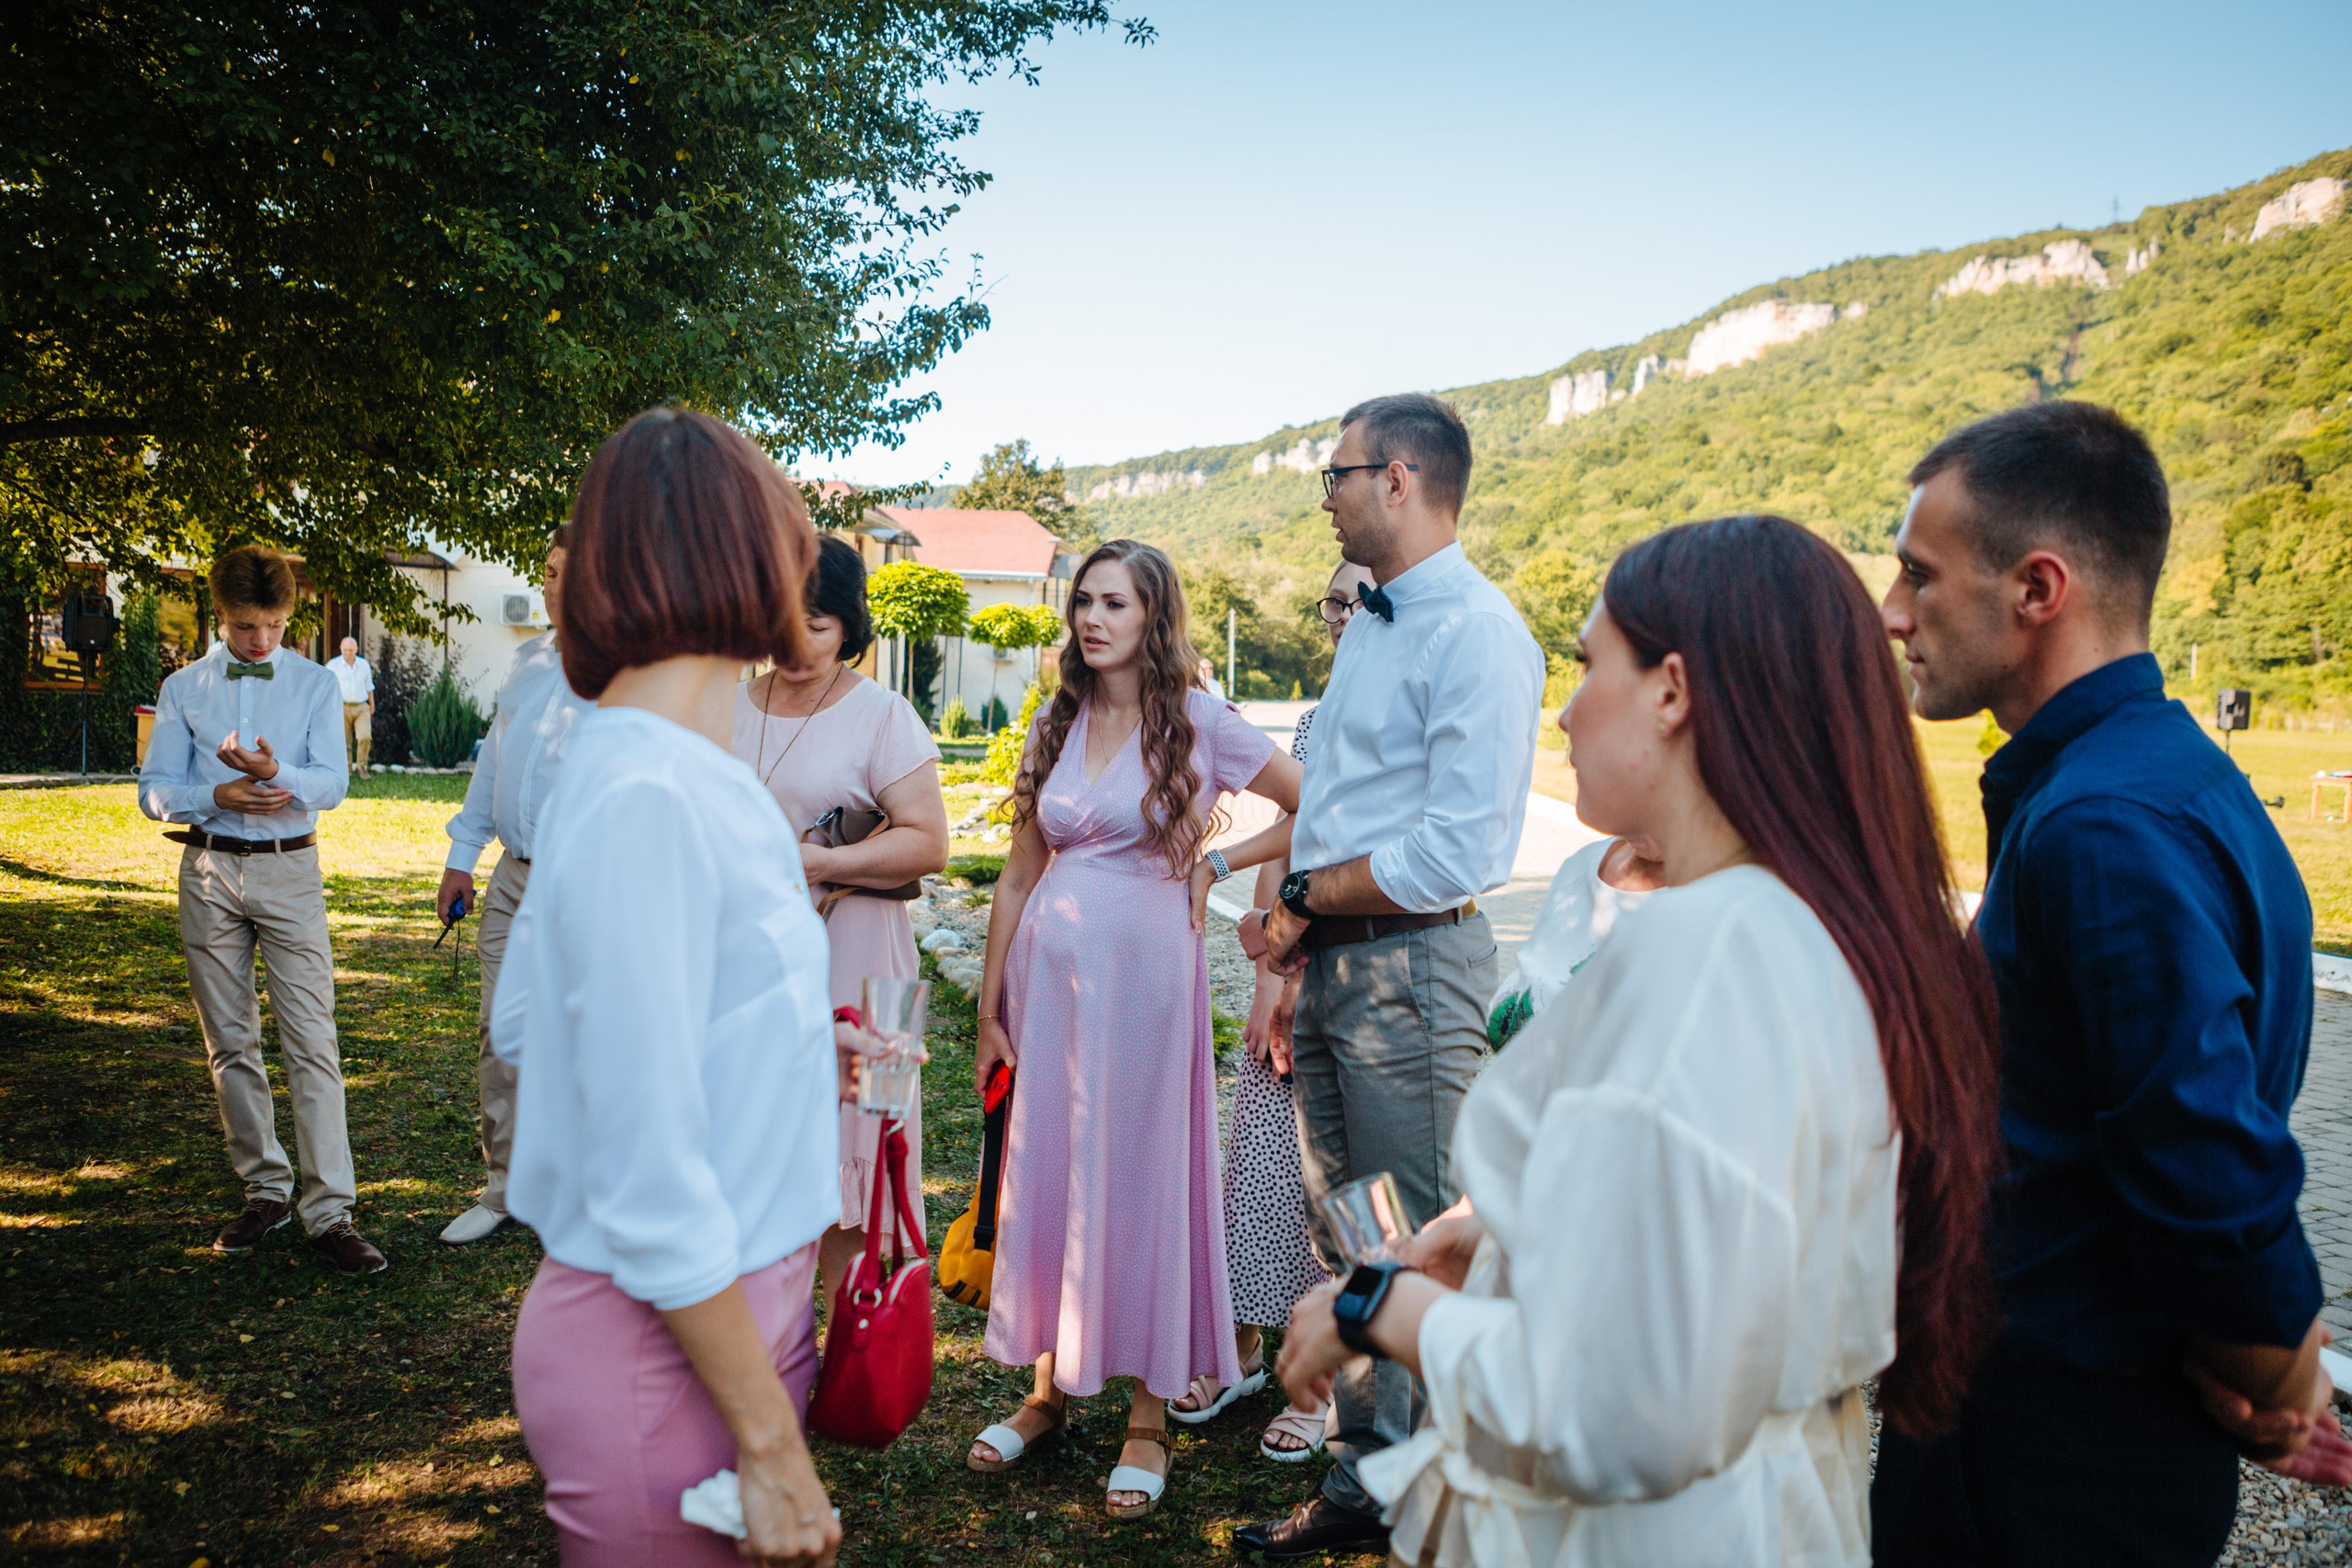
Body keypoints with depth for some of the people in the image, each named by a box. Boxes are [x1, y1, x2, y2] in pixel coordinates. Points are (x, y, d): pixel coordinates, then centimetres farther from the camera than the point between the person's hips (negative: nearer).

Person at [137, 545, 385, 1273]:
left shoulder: (314, 683, 5)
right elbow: (154, 790, 3)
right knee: (230, 1042, 9)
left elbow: (332, 783, -3)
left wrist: (275, 773, -23)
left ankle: (330, 1212, -7)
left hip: (289, 869, -2)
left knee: (312, 1042, -8)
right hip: (209, 871, 2)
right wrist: (220, 795, -17)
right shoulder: (184, 688, 7)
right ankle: (264, 1189, 22)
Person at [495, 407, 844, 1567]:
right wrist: (768, 1441, -18)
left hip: (738, 1299, 9)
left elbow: (522, 1023, 15)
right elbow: (650, 1179, -24)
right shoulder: (646, 793, -24)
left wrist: (770, 1047, 20)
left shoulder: (633, 762, 4)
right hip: (670, 1343, -9)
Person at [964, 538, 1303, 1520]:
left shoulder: (1199, 724, -3)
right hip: (1049, 969, 4)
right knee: (1042, 1170, 9)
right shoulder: (1055, 726, 9)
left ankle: (1149, 1418, 17)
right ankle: (1048, 1388, 26)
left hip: (1144, 970, -4)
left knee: (1138, 1174, 3)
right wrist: (991, 1009, 9)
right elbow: (1018, 876, 10)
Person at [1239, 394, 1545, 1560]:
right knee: (1343, 1244, 16)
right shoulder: (1369, 622, 15)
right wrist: (1298, 967, 13)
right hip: (1334, 964, 9)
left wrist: (1305, 900, -11)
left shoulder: (1475, 632, -14)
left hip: (1409, 969, -9)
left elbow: (1458, 851, -22)